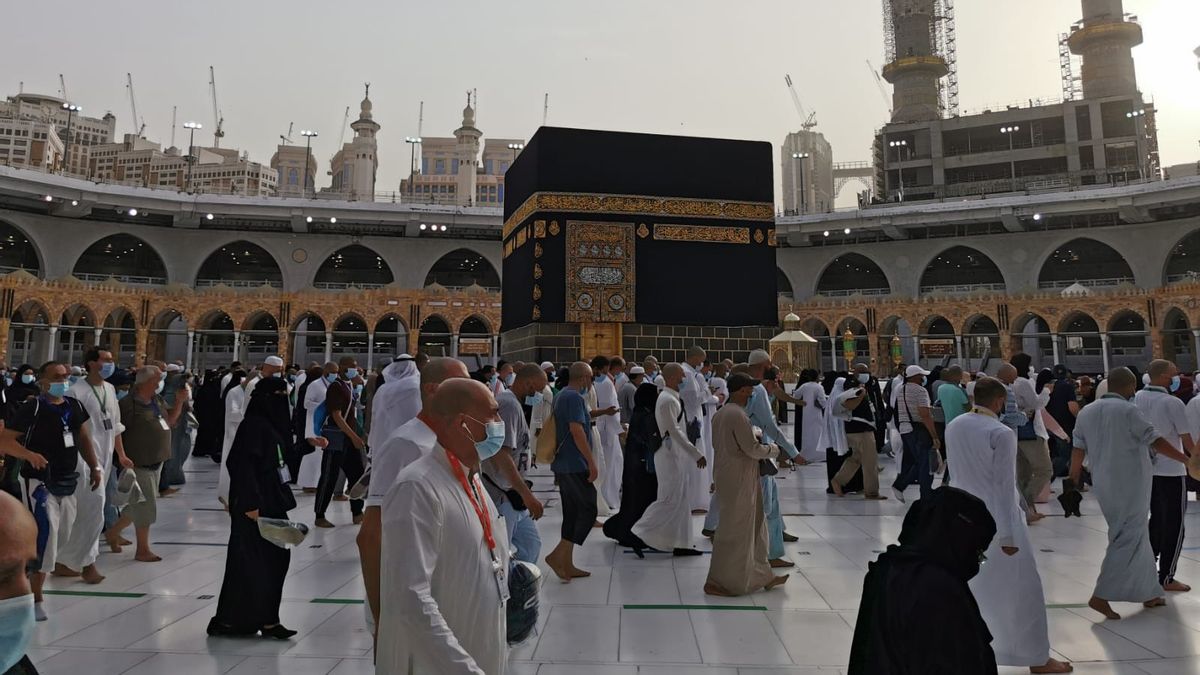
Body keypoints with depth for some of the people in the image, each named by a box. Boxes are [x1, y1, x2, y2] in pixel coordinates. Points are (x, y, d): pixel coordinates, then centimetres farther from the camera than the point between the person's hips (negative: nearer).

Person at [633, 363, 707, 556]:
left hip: (677, 455, 10)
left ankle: (680, 544, 19)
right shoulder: (667, 400, -17)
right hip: (670, 456, -10)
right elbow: (674, 431, -22)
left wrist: (694, 453, 17)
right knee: (669, 499, -6)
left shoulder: (672, 398, 15)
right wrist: (696, 453, -21)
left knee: (681, 501, 13)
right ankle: (640, 534, 1)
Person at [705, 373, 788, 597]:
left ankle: (762, 576, 27)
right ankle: (717, 582, 8)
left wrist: (755, 442, 16)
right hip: (738, 480, -10)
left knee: (754, 524, 17)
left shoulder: (720, 414, 11)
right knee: (734, 530, -1)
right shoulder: (738, 415, -19)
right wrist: (773, 450, -1)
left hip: (727, 476, 10)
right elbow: (752, 449, -19)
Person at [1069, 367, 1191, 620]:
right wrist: (1187, 459, -6)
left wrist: (1073, 478, 18)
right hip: (1131, 484, -7)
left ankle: (1149, 592, 29)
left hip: (1103, 486, 7)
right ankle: (1101, 596, -5)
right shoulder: (1129, 411, -13)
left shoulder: (1086, 412, 6)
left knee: (1137, 536, 20)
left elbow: (1077, 449, 7)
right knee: (1128, 540, 0)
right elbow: (1157, 442, -14)